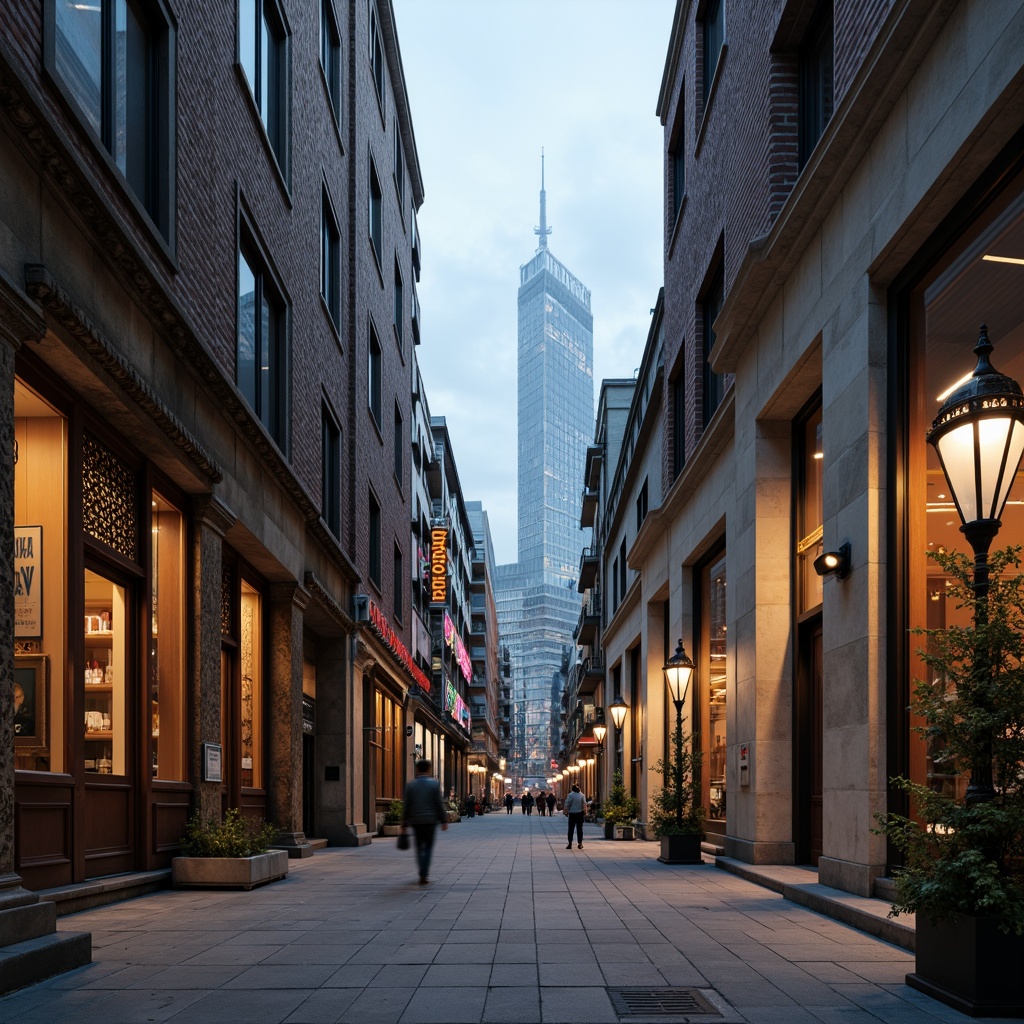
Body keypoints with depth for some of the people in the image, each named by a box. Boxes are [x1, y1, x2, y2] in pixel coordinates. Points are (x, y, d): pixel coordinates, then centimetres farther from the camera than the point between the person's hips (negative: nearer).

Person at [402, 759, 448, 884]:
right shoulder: (434, 784, -4)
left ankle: (423, 872, 19)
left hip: (415, 821, 2)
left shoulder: (410, 784, 1)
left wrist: (404, 823, 8)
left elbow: (406, 805, 2)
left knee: (419, 847, 15)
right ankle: (424, 875, -4)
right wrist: (444, 821, 0)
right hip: (430, 820, -2)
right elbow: (440, 804, -5)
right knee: (428, 847, 4)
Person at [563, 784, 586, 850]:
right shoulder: (582, 795, 0)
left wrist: (566, 811, 1)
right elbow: (584, 805, -1)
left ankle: (570, 843, -4)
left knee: (571, 829, 2)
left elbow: (567, 804, -10)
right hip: (580, 814, 2)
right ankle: (580, 843, 6)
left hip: (572, 814, -2)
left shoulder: (570, 795, -7)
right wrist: (585, 812, 10)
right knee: (579, 829, 7)